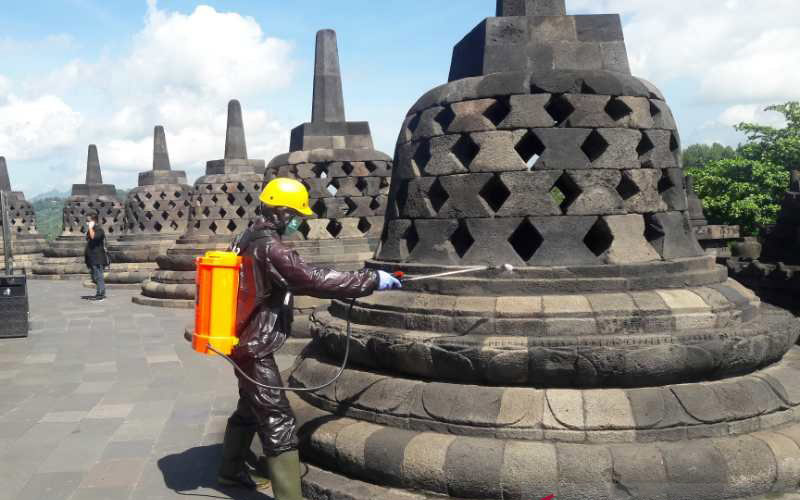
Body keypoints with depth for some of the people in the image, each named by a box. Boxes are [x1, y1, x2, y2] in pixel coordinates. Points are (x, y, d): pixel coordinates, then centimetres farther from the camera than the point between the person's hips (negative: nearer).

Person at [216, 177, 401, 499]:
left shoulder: (249, 239, 8)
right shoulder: (268, 247, -23)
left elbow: (292, 279, 13)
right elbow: (312, 279, -27)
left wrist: (334, 285, 5)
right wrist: (371, 280, -23)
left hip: (244, 340, 10)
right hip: (254, 346, -10)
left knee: (250, 408, 25)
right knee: (278, 421, -8)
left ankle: (231, 470, 41)